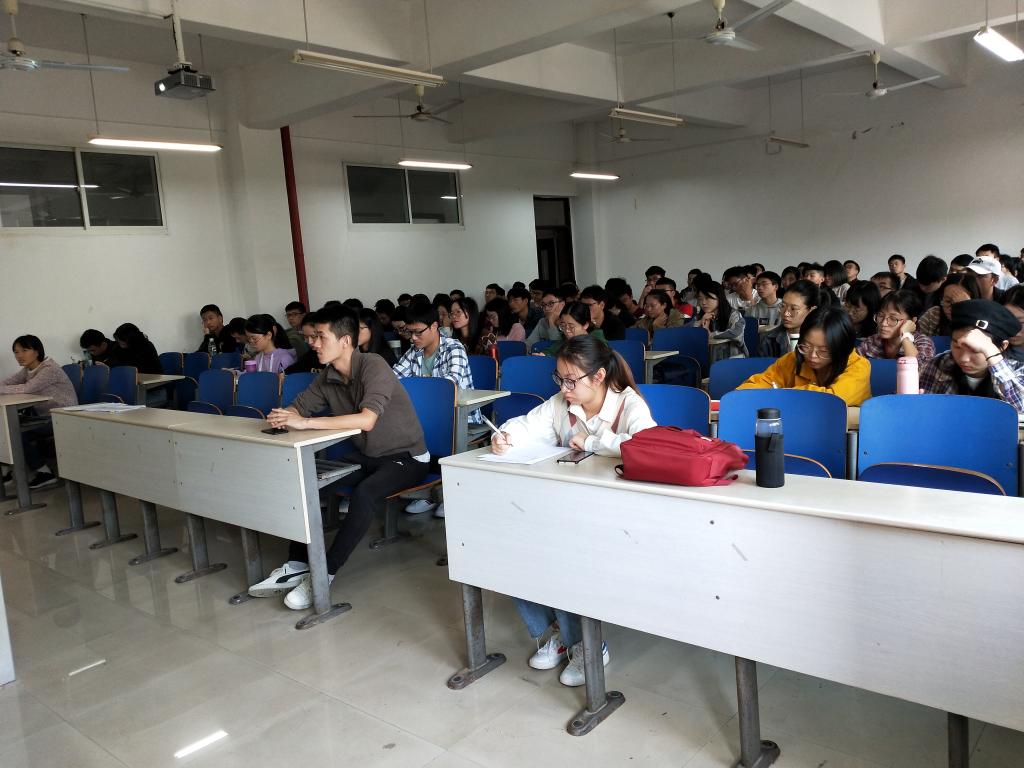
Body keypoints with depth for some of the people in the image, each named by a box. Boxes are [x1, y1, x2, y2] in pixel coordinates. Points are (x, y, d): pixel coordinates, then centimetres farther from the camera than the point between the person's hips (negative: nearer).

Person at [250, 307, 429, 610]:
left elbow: (367, 420, -39)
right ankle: (298, 565, 0)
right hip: (365, 456, 8)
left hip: (406, 457, -7)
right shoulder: (327, 376, -2)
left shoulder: (373, 366, -25)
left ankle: (325, 574, -20)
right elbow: (297, 408, 3)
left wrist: (306, 422, -41)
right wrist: (282, 417, -23)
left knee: (364, 493, -34)